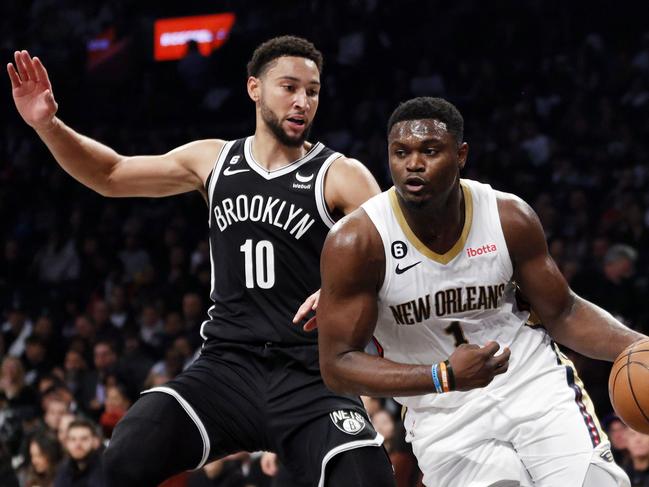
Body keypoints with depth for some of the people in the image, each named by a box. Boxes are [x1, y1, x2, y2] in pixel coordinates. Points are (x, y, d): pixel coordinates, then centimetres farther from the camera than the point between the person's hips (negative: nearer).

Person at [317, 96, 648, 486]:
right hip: (445, 419, -2)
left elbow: (562, 314, 4)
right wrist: (445, 377, -29)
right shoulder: (356, 242, -17)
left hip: (535, 385, 2)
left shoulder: (509, 217, -8)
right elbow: (337, 365, -16)